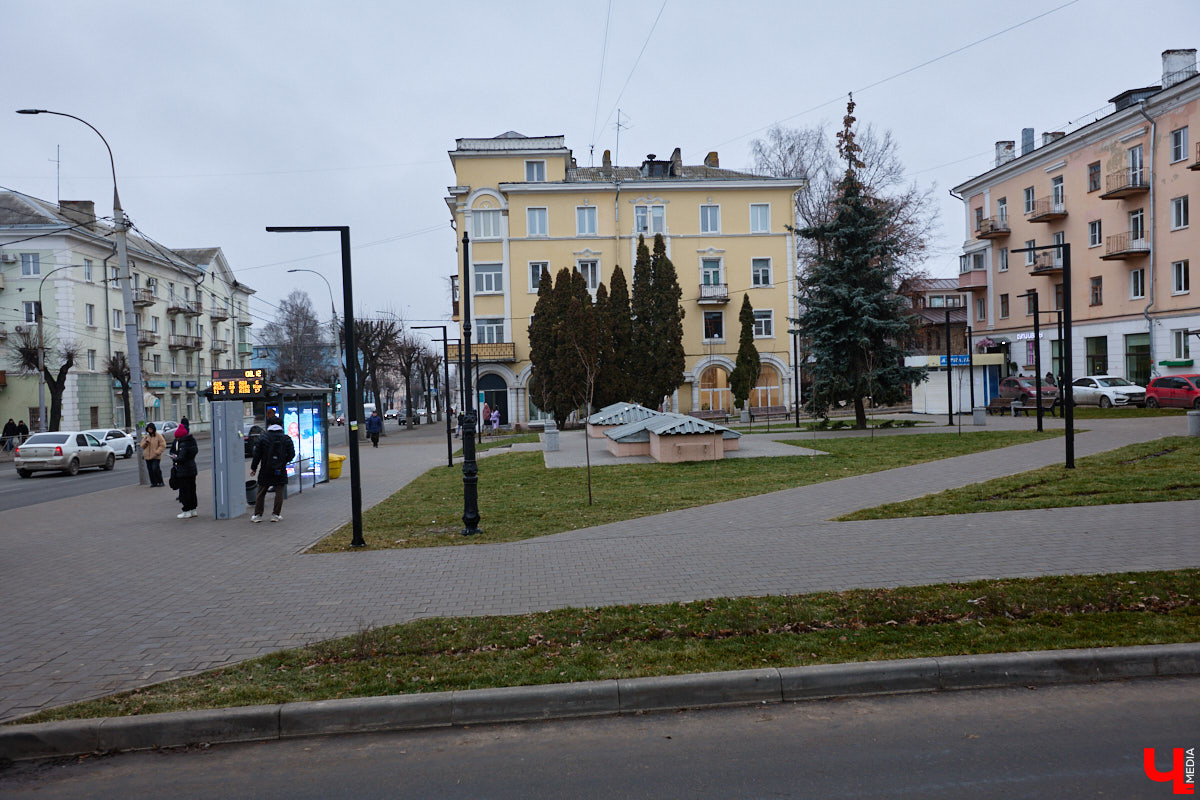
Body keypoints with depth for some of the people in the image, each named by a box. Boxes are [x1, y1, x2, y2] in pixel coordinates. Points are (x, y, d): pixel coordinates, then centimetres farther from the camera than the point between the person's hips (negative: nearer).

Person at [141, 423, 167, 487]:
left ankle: (160, 482, -4)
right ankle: (153, 482, 14)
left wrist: (157, 452, -15)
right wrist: (146, 442, -6)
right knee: (150, 470, 5)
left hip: (156, 457, -5)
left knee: (155, 469, -15)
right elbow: (142, 446, 14)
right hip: (147, 457, 5)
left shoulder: (158, 436, -2)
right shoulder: (146, 437, 14)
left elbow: (163, 445, -5)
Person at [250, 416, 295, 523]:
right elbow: (292, 454, 0)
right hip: (280, 471, 0)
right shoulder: (286, 438, -1)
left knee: (261, 493, 10)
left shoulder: (263, 438, -3)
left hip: (266, 471, 0)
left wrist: (253, 468, 7)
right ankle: (276, 515, 6)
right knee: (279, 493, 7)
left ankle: (257, 515, 14)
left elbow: (257, 454, -2)